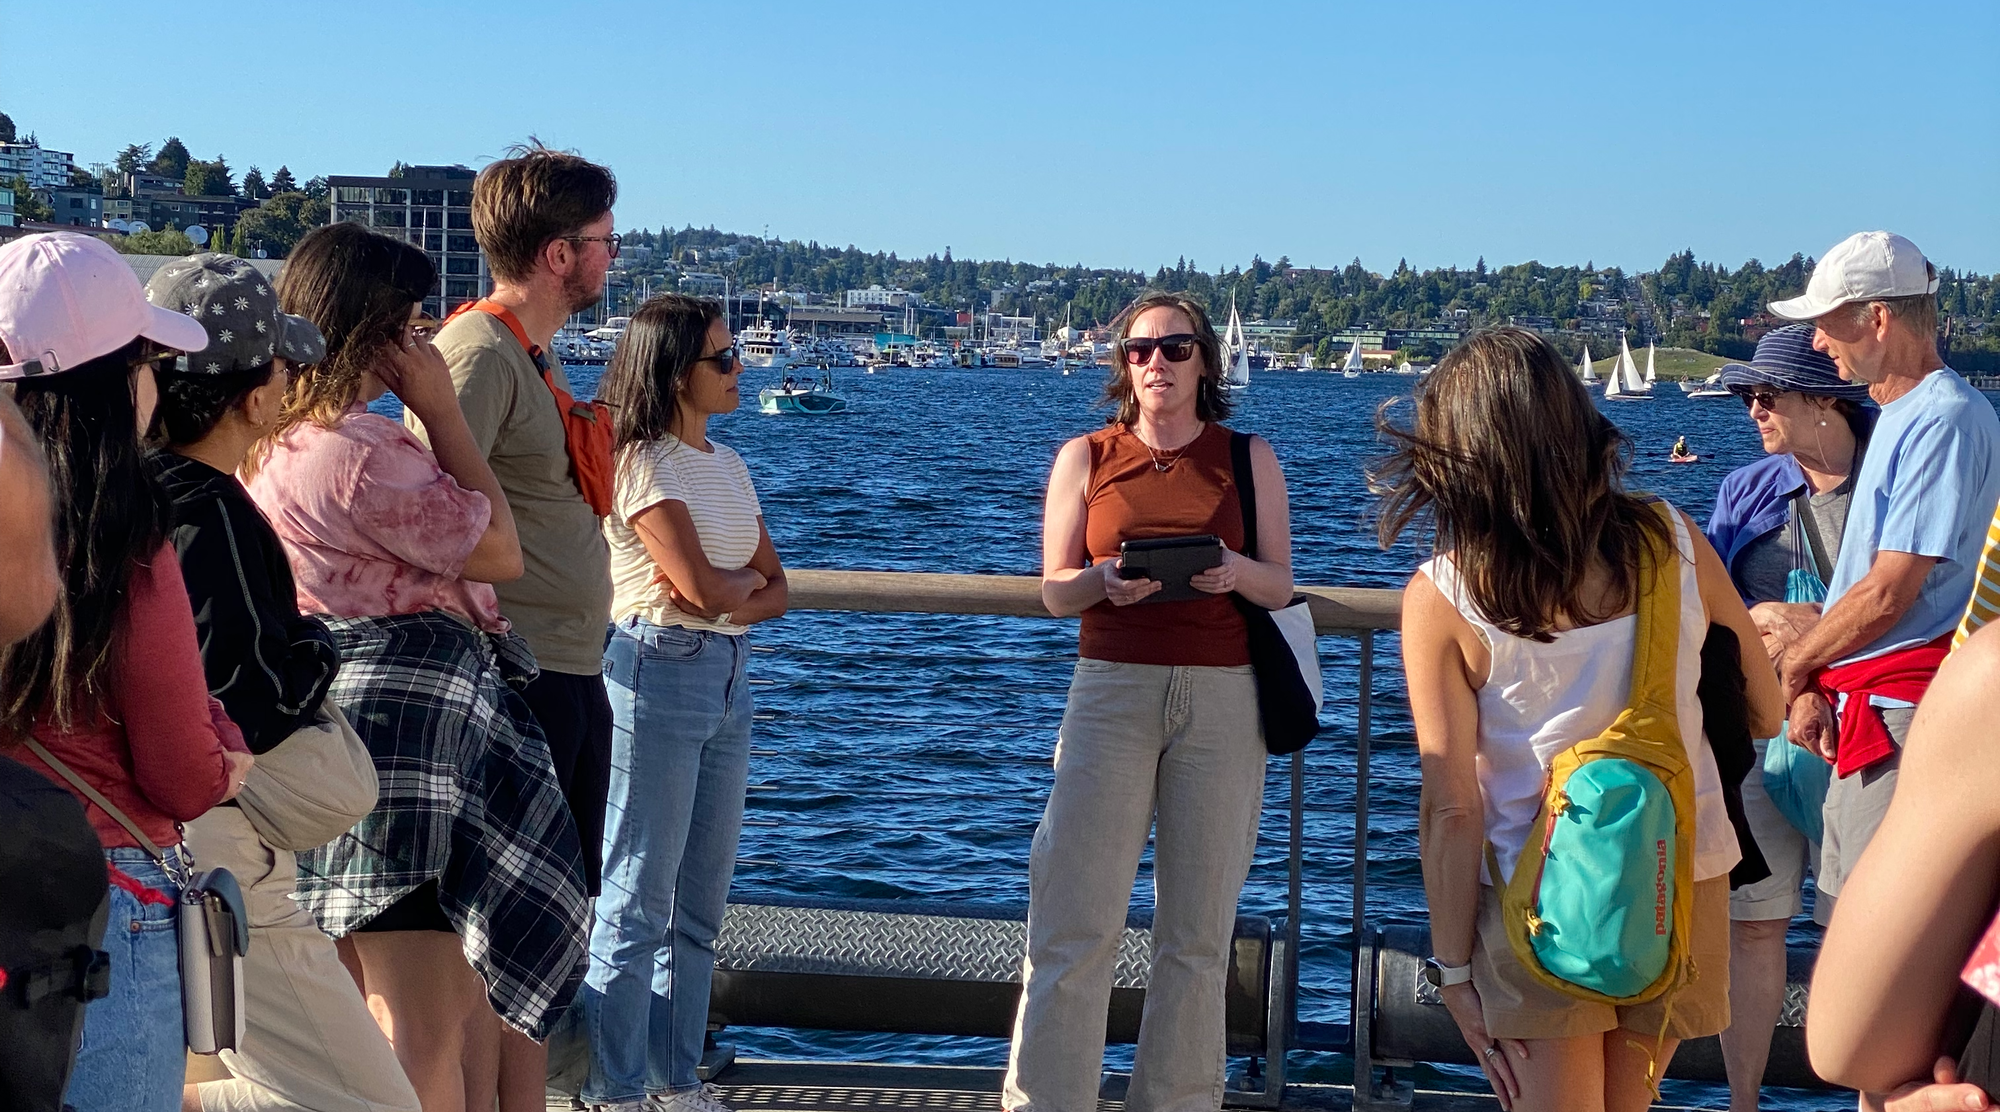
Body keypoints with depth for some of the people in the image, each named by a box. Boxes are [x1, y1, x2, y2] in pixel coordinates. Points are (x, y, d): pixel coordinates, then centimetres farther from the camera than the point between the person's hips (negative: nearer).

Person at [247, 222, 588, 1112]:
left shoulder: (273, 444, 10)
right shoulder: (363, 450, -21)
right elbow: (499, 551, -11)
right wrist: (441, 410, -9)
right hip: (407, 726, -10)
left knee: (367, 1019, 21)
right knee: (429, 1028, -3)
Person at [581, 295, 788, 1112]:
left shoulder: (726, 464, 15)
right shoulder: (643, 462, -8)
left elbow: (774, 592, 13)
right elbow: (704, 585, -17)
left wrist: (727, 595, -8)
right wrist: (748, 579, 3)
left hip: (727, 677, 8)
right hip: (659, 675, -8)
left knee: (699, 905, 11)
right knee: (640, 904, -2)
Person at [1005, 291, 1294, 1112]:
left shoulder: (1249, 459, 9)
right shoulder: (1085, 458, 8)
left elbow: (1280, 587, 7)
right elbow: (1055, 590, 6)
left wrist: (1238, 572, -14)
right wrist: (1108, 580, -16)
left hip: (1223, 698, 1)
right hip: (1110, 689, 0)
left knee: (1199, 924, 2)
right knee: (1076, 919, -6)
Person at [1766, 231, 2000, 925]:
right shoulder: (1897, 418, 17)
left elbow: (1888, 595, -19)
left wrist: (1789, 669, -5)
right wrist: (1813, 690, 4)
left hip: (1902, 714, -10)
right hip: (1864, 714, 10)